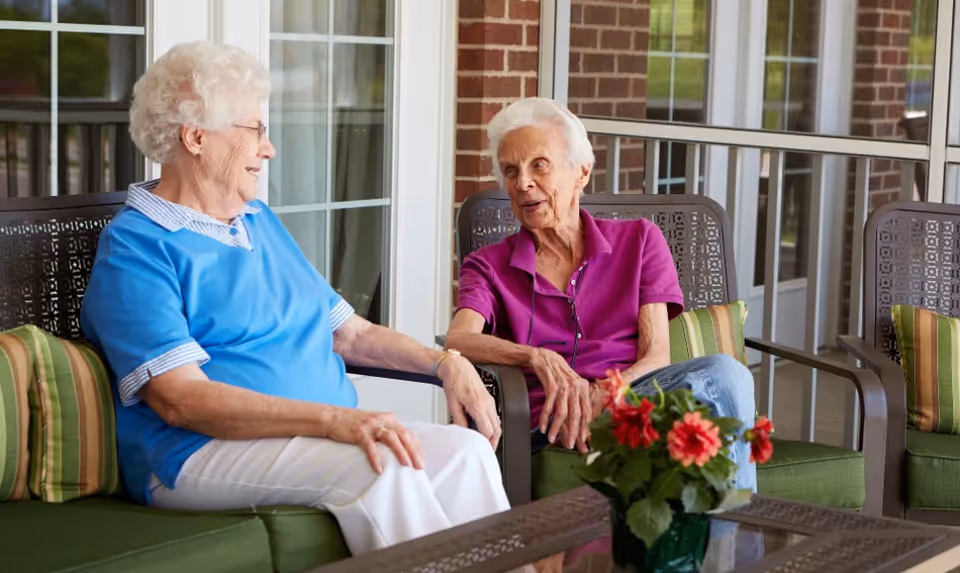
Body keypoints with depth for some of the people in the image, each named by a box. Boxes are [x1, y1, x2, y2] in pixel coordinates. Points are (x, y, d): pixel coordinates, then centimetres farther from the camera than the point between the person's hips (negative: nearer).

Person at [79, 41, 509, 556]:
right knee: (382, 467, -32)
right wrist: (334, 419, -28)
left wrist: (444, 362, 7)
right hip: (201, 455, -8)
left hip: (329, 436, 8)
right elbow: (181, 400, -18)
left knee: (467, 451, -17)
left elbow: (350, 332, 26)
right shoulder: (133, 248, -5)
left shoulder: (261, 222, 23)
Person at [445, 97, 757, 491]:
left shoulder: (639, 241, 18)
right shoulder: (489, 267, 17)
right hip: (552, 429, -2)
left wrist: (597, 397, -16)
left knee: (723, 372, -35)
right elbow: (458, 341, -6)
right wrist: (538, 359, -27)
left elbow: (656, 357, 6)